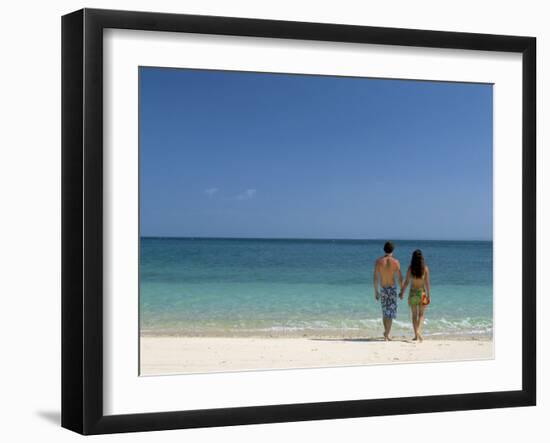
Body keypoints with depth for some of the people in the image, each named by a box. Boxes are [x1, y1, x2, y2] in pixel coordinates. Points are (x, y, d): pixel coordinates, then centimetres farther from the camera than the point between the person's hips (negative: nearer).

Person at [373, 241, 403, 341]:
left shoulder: (378, 261, -5)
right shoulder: (395, 261, -8)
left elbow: (375, 278, -4)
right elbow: (400, 278, -6)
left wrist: (376, 291, 5)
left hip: (383, 289, 2)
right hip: (392, 288, -2)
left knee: (385, 312, 17)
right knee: (390, 313, 2)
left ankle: (386, 332, 25)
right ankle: (386, 334, -5)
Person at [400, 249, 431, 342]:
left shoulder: (410, 268, -6)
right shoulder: (425, 268, -7)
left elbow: (406, 282, -5)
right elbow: (427, 283, -7)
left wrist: (402, 292, 7)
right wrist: (428, 295, -2)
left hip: (413, 293, 0)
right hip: (422, 292, 0)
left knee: (414, 315, 12)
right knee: (421, 314, 10)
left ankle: (416, 335, 13)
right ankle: (419, 331, -12)